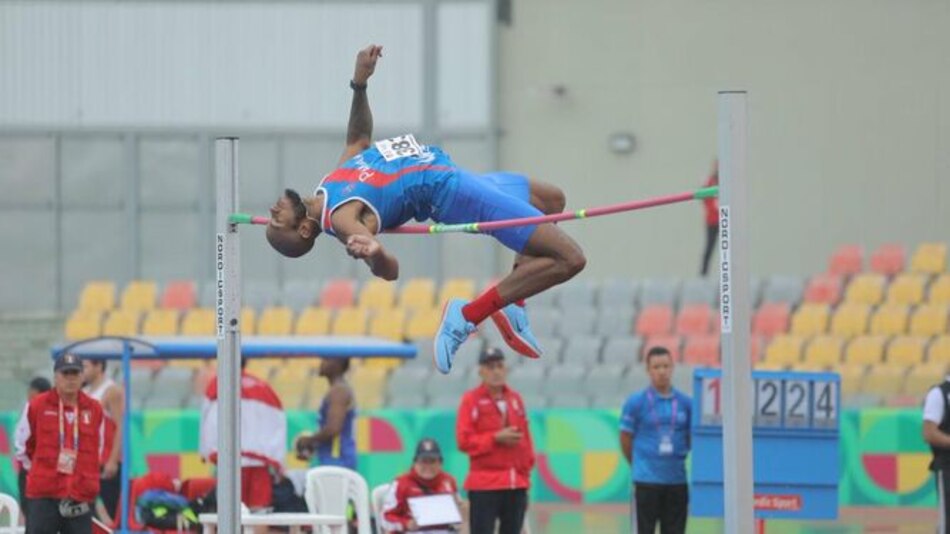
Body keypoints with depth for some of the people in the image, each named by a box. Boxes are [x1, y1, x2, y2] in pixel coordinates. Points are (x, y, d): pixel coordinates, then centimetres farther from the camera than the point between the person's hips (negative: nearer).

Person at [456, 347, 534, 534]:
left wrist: (528, 463, 8)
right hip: (484, 485, -6)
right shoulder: (471, 400, -4)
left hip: (516, 484, 6)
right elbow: (464, 441, -11)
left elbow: (524, 435, 16)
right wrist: (496, 438, -18)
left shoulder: (515, 399, 11)